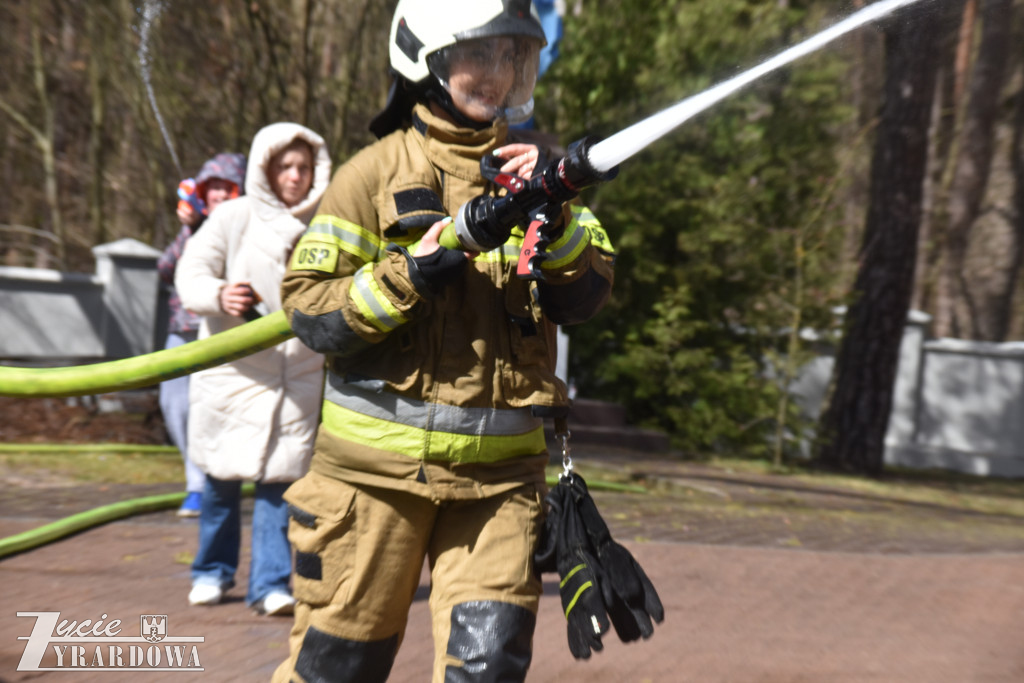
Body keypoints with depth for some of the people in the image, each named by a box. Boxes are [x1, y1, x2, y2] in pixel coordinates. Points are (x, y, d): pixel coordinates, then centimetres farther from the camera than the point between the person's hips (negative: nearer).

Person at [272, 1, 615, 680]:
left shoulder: (529, 173, 11)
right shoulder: (376, 171, -2)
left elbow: (586, 298, 1)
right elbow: (306, 308, -6)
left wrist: (550, 218, -15)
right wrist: (405, 279, -20)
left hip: (498, 470, 3)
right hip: (378, 463, -2)